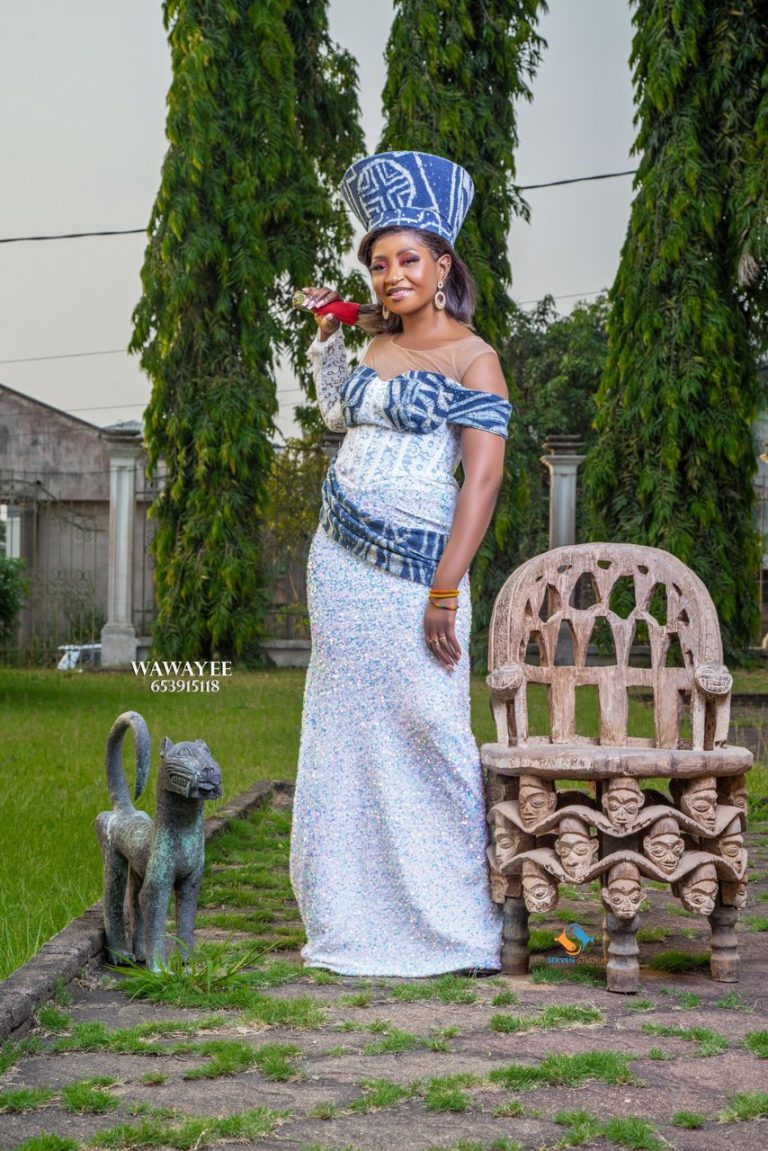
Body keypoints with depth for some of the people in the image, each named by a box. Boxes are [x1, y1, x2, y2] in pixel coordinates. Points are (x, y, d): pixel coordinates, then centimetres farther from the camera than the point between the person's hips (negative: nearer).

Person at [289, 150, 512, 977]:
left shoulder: (472, 358, -7)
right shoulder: (378, 349, 13)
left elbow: (483, 478, -14)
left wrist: (444, 596, -20)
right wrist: (326, 337, 20)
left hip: (412, 568, -7)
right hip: (338, 559, 7)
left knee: (424, 727, -10)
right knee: (345, 730, 8)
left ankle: (457, 917, 3)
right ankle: (356, 915, 17)